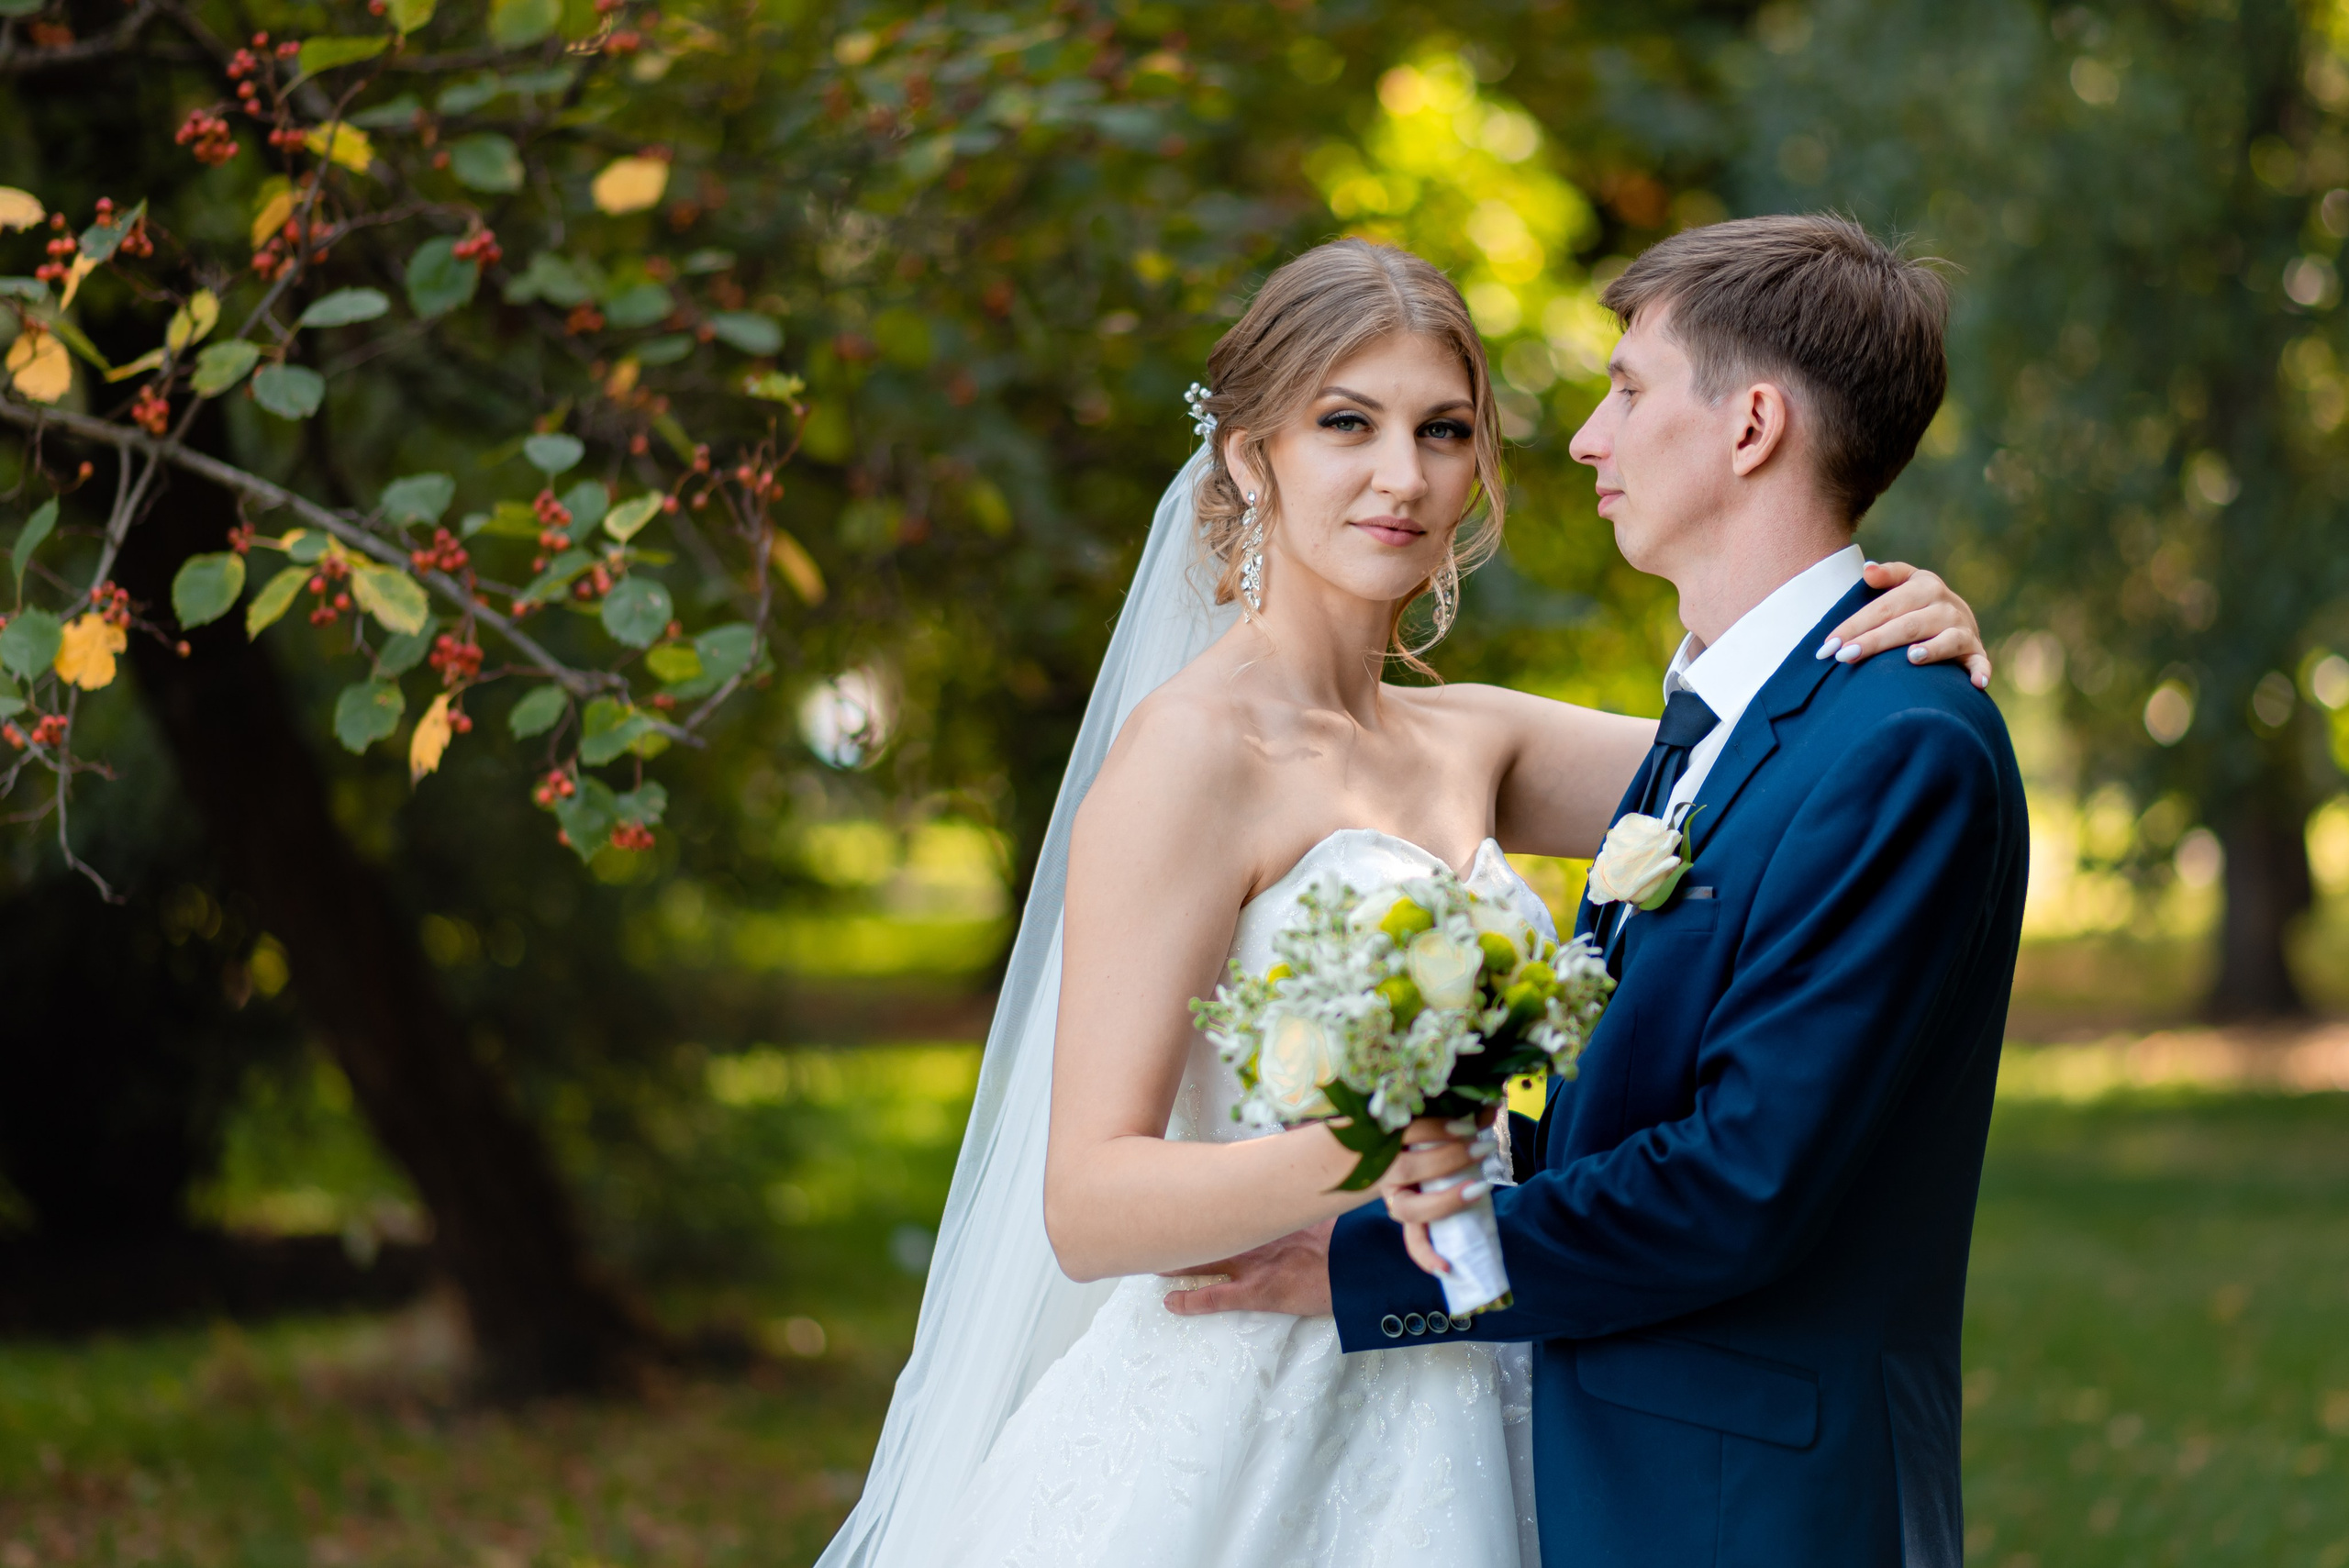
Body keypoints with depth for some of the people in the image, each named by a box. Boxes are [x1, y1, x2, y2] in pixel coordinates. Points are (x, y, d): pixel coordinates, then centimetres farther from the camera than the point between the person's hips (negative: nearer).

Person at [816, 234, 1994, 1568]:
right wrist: (1336, 1165, -36)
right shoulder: (1194, 749, -13)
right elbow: (1085, 1206, -18)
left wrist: (1905, 638, -11)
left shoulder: (1469, 747, 9)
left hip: (1433, 1459, 7)